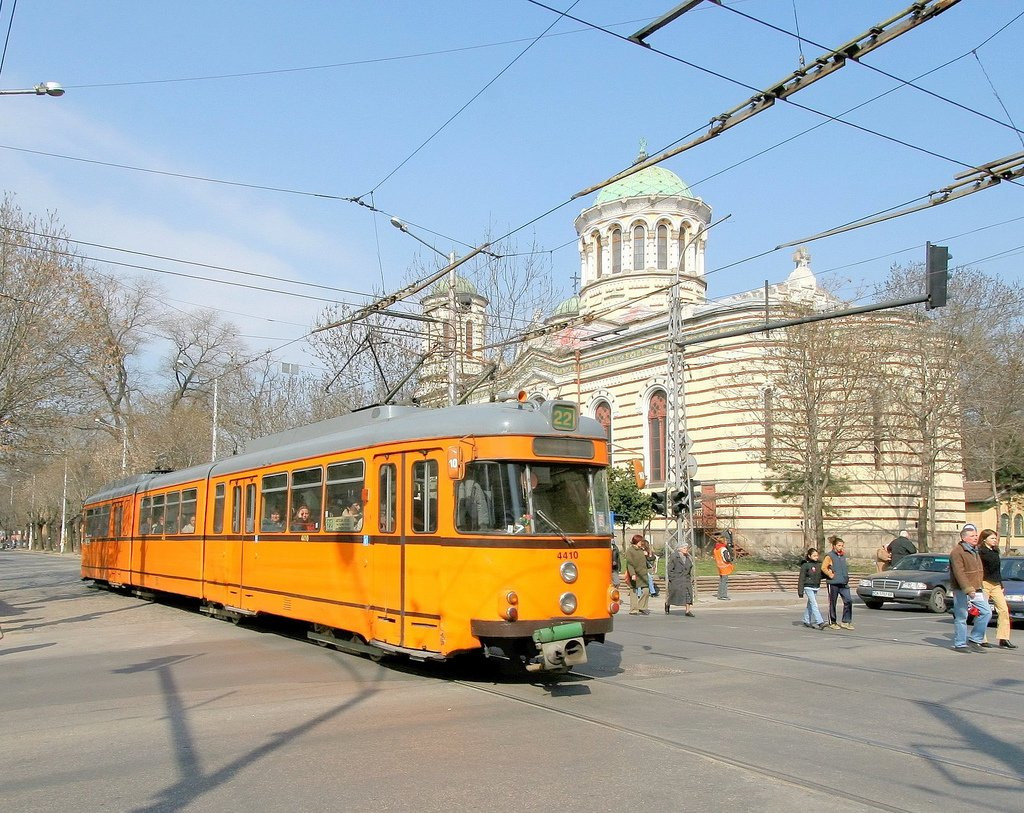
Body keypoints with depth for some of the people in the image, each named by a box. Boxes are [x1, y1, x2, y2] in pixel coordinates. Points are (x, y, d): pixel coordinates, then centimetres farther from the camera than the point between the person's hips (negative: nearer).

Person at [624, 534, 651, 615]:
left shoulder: (641, 550, 18)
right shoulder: (629, 550, -7)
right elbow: (629, 564, -15)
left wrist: (645, 556, 11)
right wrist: (632, 574, -22)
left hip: (643, 575, 7)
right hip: (635, 575, -7)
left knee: (646, 591, 1)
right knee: (635, 592, -3)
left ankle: (642, 608, 14)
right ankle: (633, 610, 5)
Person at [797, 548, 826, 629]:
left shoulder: (819, 565, 8)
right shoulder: (805, 565, -10)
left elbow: (821, 575, 16)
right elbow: (801, 579, -8)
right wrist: (800, 591, -10)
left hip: (816, 587, 6)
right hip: (808, 587, -6)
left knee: (810, 605, 14)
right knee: (814, 604, -13)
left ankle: (806, 621, 23)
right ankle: (820, 622, -18)